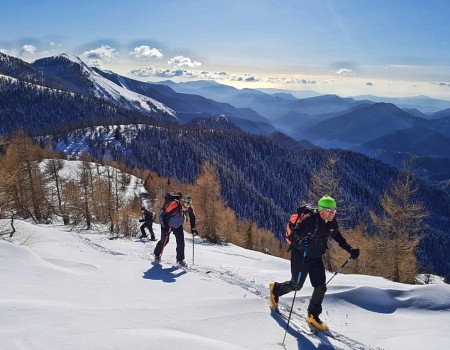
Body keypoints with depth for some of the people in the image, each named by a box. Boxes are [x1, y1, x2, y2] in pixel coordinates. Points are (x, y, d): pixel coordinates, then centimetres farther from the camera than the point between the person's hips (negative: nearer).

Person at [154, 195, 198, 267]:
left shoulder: (189, 208, -19)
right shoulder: (173, 205, -36)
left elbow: (192, 217, -1)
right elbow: (163, 216, -29)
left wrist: (193, 229, -3)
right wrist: (165, 227, -34)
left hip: (178, 226, 4)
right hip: (167, 225, -4)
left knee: (181, 242, -4)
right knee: (164, 241, 4)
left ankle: (180, 260, 9)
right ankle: (157, 254, 32)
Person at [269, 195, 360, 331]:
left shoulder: (331, 223, -5)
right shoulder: (309, 220, -28)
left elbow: (338, 237, 14)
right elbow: (294, 237, -30)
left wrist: (350, 249, 4)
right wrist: (303, 245, -50)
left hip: (316, 258, 6)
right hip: (301, 256, -6)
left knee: (321, 287, 1)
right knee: (296, 285, 10)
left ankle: (313, 316, 19)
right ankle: (275, 289, 40)